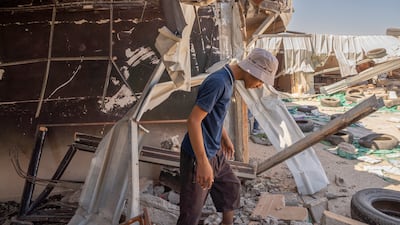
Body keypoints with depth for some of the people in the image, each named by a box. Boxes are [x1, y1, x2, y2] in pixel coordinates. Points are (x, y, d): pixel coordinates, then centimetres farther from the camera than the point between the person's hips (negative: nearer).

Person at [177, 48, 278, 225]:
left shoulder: (227, 80, 5)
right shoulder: (218, 82, -25)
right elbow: (193, 120, -27)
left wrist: (225, 138, 27)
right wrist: (203, 162, -28)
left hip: (215, 152, 10)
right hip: (197, 156, -9)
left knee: (231, 187, 24)